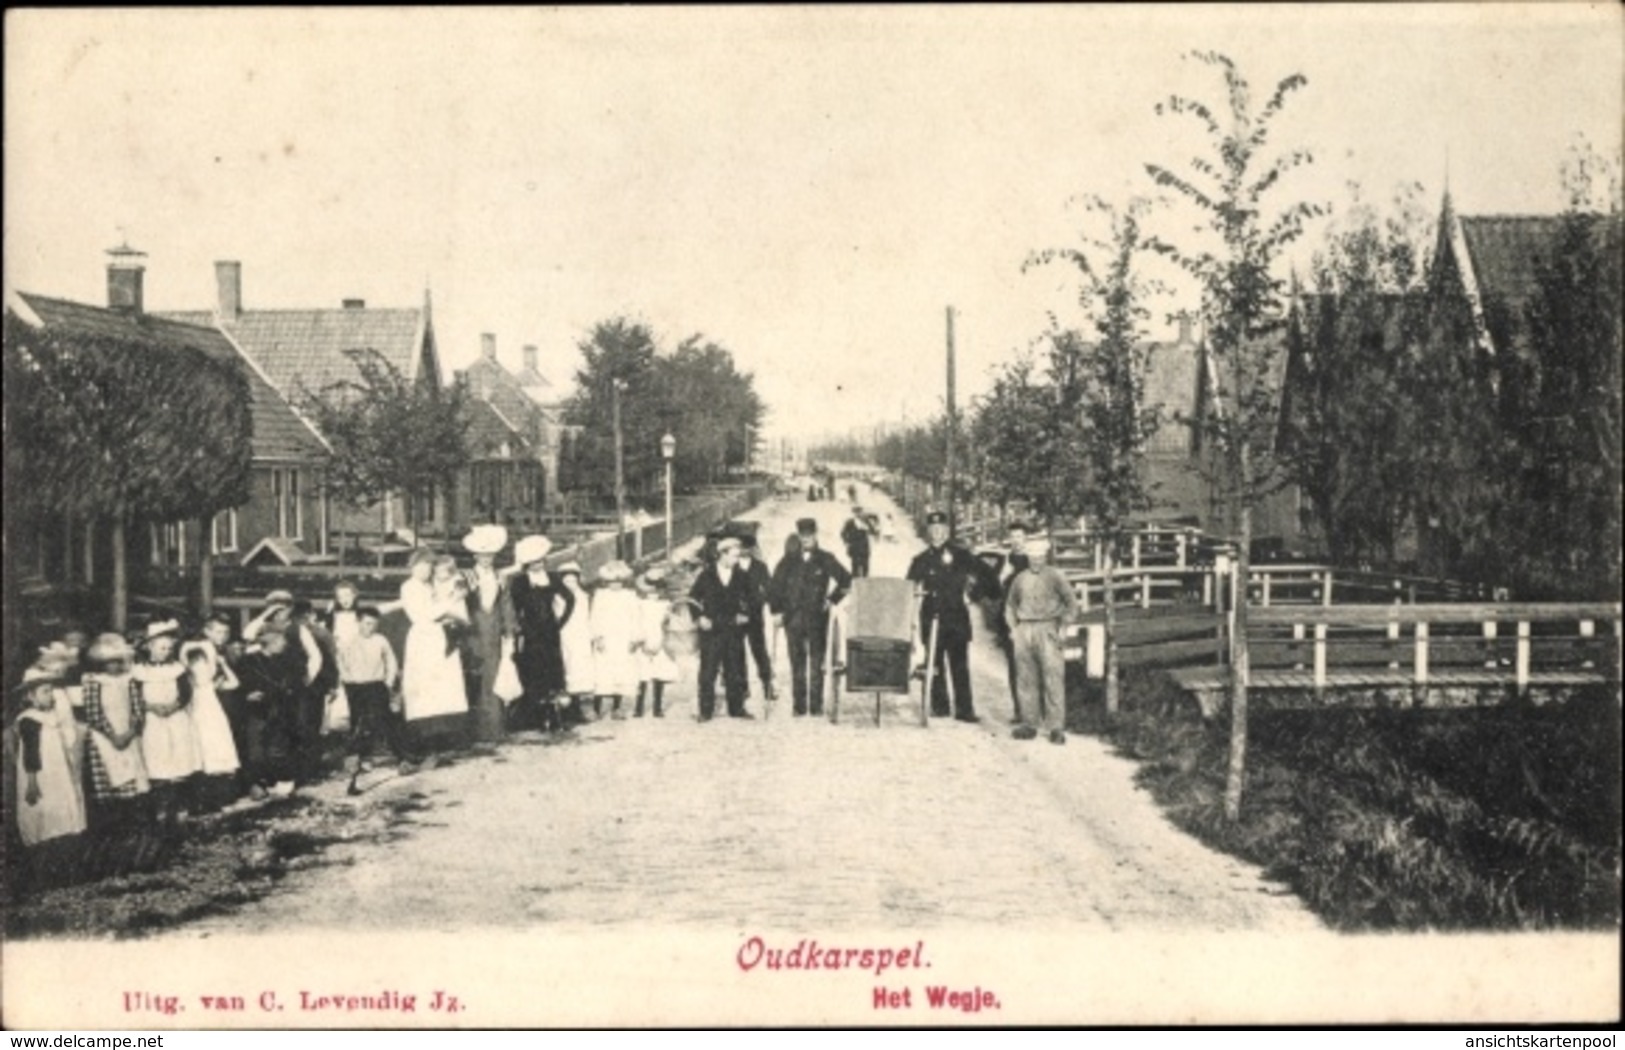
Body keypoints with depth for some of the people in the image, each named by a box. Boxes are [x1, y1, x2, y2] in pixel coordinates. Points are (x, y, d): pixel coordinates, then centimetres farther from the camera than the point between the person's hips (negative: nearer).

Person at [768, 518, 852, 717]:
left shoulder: (825, 559, 3)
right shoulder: (789, 560, 5)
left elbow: (846, 579, 6)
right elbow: (776, 585, 9)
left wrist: (833, 599, 3)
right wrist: (776, 610, 3)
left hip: (817, 617, -1)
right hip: (793, 617, 1)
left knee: (817, 662, -1)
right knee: (797, 662, 3)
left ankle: (816, 704, 3)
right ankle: (799, 705, 7)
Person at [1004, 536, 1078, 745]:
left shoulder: (1054, 577, 1)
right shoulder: (1020, 578, 12)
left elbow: (1071, 604, 3)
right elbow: (1010, 604, 23)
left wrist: (1061, 626, -3)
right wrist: (1013, 627, 12)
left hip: (1046, 629, -4)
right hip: (1023, 631, 4)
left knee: (1053, 679, -8)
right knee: (1026, 679, 6)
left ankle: (1056, 728, -7)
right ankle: (1028, 723, 13)